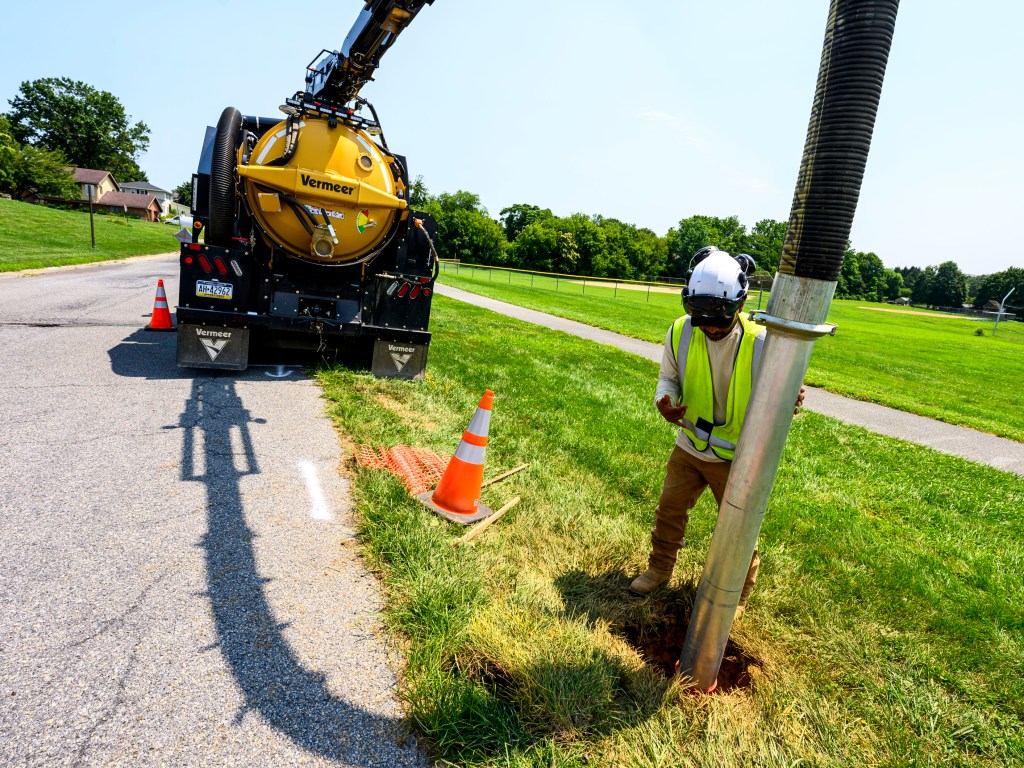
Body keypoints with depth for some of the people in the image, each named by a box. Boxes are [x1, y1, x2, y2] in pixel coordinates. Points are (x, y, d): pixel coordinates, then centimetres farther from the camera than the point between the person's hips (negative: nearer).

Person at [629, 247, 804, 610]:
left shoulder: (760, 343, -23)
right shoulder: (681, 333, -15)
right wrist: (664, 402, -22)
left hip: (737, 457, -3)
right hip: (688, 447, 3)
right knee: (669, 510, 19)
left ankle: (737, 594, 41)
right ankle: (660, 567, 46)